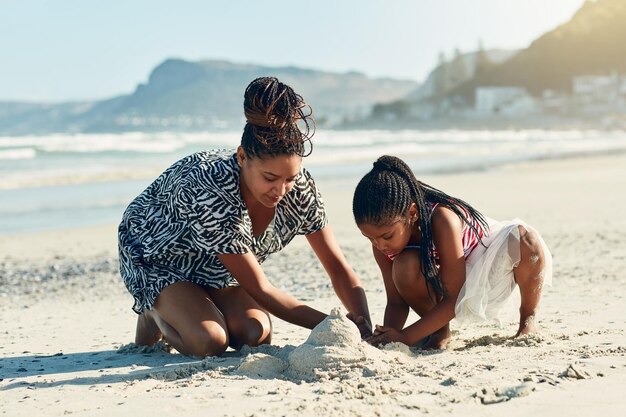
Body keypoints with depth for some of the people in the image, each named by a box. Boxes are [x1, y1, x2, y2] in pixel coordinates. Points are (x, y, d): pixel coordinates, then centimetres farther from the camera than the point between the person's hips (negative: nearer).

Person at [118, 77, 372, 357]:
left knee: (256, 335, -17)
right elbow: (259, 289, -34)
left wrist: (362, 324, -33)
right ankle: (154, 313, 6)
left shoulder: (299, 188, -25)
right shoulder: (210, 192, -41)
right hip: (154, 256, -5)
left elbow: (337, 267, -17)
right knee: (210, 343, -26)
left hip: (213, 267, 5)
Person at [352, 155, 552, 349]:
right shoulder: (381, 243, -21)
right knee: (404, 266, -33)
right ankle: (440, 330, -5)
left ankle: (528, 318, -10)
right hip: (441, 280, 3)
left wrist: (405, 337, -38)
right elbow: (396, 302, -13)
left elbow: (454, 299, -33)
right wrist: (388, 336, -35)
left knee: (526, 240, -37)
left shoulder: (441, 220, -37)